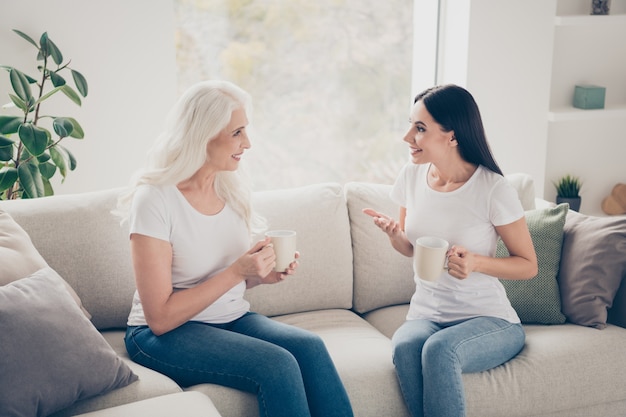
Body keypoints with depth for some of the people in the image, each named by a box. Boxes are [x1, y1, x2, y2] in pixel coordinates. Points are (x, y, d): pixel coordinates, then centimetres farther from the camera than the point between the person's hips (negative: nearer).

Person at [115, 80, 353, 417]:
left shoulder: (232, 187, 2)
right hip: (165, 336, -6)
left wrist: (262, 274, -6)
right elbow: (160, 318, -18)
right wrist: (237, 271, -22)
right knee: (277, 363, -28)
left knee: (310, 347, -23)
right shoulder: (155, 199, -17)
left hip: (232, 319, 6)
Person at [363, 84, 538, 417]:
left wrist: (476, 263, -22)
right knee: (405, 346, -31)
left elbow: (528, 265, -5)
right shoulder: (412, 176, 1)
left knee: (439, 349, -36)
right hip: (426, 314, 4)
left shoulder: (493, 189, -14)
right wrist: (394, 234, -8)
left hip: (488, 317, -4)